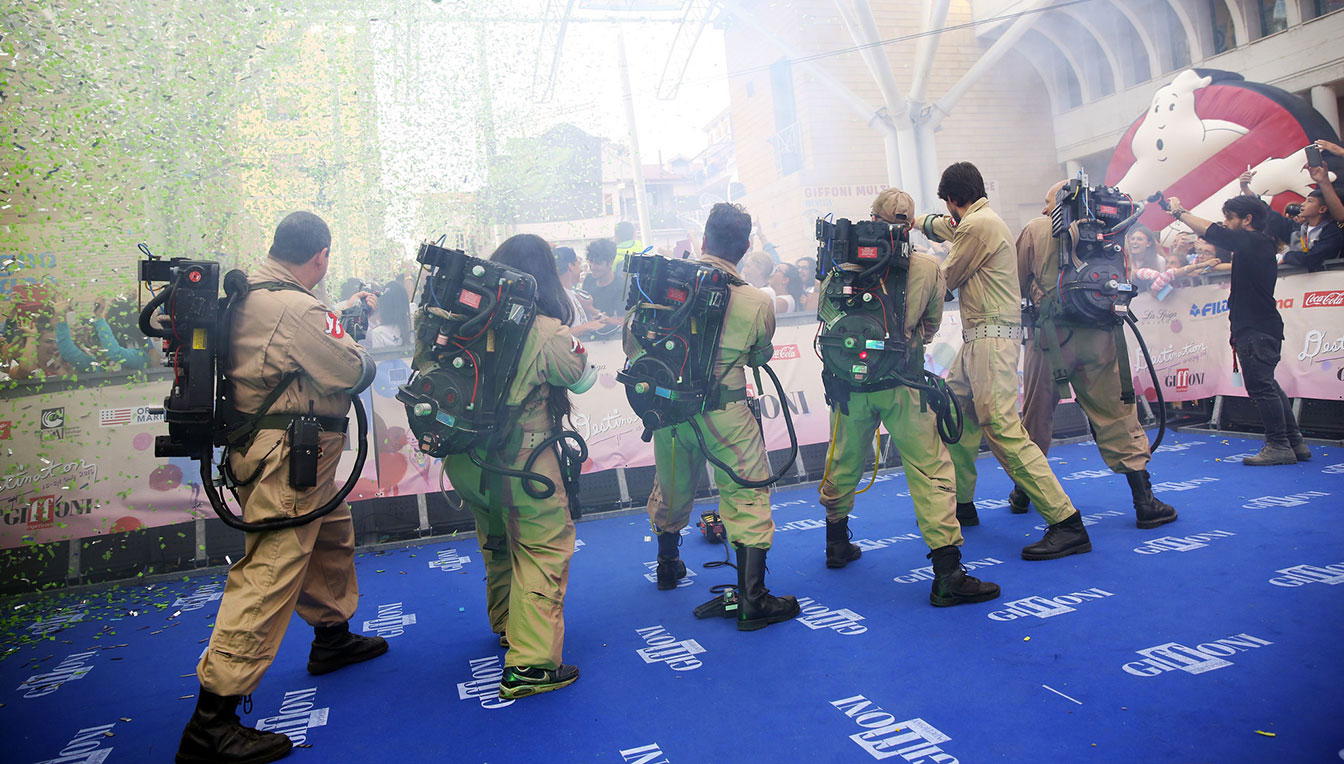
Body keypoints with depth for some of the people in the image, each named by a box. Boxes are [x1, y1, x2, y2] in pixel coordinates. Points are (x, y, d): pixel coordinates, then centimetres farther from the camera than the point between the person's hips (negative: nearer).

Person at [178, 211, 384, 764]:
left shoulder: (247, 293, 8)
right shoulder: (295, 308, -22)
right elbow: (353, 373, -18)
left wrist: (349, 315, 27)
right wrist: (365, 359, 4)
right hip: (286, 455, -11)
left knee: (333, 535, 25)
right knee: (270, 573, -9)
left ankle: (332, 636, 45)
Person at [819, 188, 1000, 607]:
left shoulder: (843, 266, -1)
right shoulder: (928, 268, -2)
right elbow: (930, 326, 10)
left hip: (851, 382, 3)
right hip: (904, 384, -2)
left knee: (843, 463, 19)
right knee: (931, 470, -1)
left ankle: (837, 543, 36)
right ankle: (948, 573, -4)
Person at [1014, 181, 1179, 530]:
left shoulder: (1036, 229, 4)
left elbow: (1017, 284, 6)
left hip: (1052, 334, -1)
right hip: (1099, 335, 1)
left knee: (1036, 414, 11)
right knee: (1117, 413, 3)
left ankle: (1023, 492, 22)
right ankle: (1144, 501, 1)